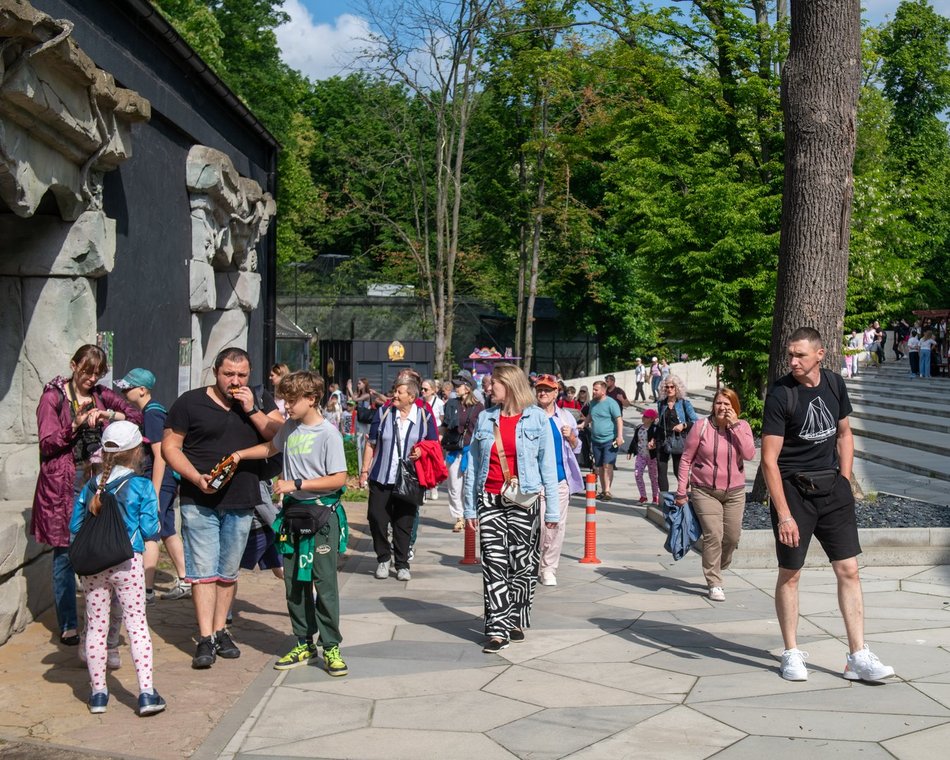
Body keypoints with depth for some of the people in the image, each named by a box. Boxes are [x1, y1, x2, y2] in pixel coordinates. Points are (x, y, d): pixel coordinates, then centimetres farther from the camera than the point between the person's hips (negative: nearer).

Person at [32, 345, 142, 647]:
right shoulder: (53, 396, 1)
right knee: (65, 553, 1)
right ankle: (68, 625, 10)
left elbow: (137, 415, 7)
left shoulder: (102, 395, 12)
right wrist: (77, 425, -17)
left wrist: (111, 415, -10)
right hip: (65, 483, -3)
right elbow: (47, 443, -4)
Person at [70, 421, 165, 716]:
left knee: (96, 627, 10)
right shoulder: (142, 486, -4)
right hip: (128, 562, -3)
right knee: (137, 624, 1)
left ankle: (98, 692, 15)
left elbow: (75, 526, 8)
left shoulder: (90, 486, 8)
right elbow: (149, 528, -7)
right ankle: (146, 693, -1)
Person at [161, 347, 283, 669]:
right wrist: (196, 478, -14)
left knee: (228, 572, 12)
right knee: (203, 570, -6)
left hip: (241, 503, 3)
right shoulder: (190, 402, -1)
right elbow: (170, 445, -2)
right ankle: (205, 639, -3)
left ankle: (220, 631, 22)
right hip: (200, 501, -3)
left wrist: (252, 410, -13)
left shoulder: (260, 401, 7)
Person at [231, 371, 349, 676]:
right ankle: (304, 643, 21)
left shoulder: (328, 433, -13)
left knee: (324, 581, -5)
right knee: (294, 581, 10)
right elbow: (270, 448, 28)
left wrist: (296, 484, -18)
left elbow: (338, 478, -16)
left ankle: (331, 646, 6)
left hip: (322, 514, -7)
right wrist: (240, 454, 14)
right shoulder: (290, 427, 7)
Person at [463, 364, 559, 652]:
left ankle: (515, 620, 21)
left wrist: (552, 509, -4)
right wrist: (469, 507, 7)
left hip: (524, 503, -2)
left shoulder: (537, 418, -1)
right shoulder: (485, 418, 7)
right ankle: (498, 629, -4)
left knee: (523, 564, 5)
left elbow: (548, 465, -1)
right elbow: (474, 464, 9)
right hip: (490, 501, 2)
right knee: (494, 566, -5)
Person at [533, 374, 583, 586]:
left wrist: (571, 437, -2)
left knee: (558, 525, 4)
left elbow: (576, 449, 18)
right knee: (538, 525, -7)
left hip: (561, 480, 3)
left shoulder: (566, 417, 12)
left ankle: (549, 569, 14)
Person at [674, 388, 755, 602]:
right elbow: (686, 459, -2)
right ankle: (714, 584, -2)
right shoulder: (701, 427, -6)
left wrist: (735, 425, -18)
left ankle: (718, 569, 35)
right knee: (713, 535, -12)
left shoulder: (742, 427, 2)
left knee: (732, 536, 9)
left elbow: (749, 454, -15)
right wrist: (681, 491, -5)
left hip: (734, 492, 3)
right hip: (705, 491, -3)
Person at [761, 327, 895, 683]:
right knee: (790, 573, 4)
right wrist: (784, 514, -19)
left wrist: (844, 483, 8)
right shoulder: (780, 393, -13)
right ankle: (792, 654, 18)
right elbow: (769, 459, -15)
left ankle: (858, 657, 6)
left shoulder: (834, 384, 3)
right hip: (793, 489, -4)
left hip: (831, 486, 4)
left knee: (848, 570, 0)